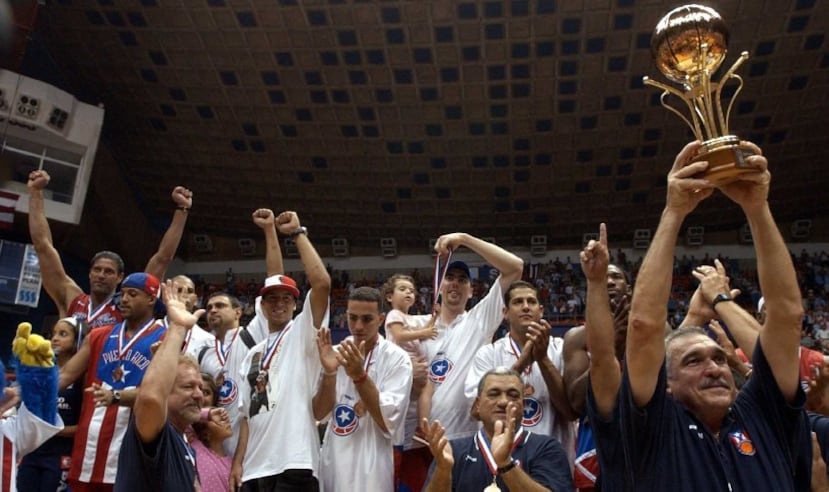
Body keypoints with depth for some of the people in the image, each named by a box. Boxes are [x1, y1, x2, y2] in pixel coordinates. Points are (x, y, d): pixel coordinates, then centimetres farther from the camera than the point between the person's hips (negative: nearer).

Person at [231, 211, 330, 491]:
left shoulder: (302, 333, 2)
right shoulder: (253, 354, 21)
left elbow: (322, 282, -15)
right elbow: (247, 414, 19)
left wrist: (297, 233, -8)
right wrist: (238, 461, 8)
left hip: (294, 464, -6)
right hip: (254, 468, 7)